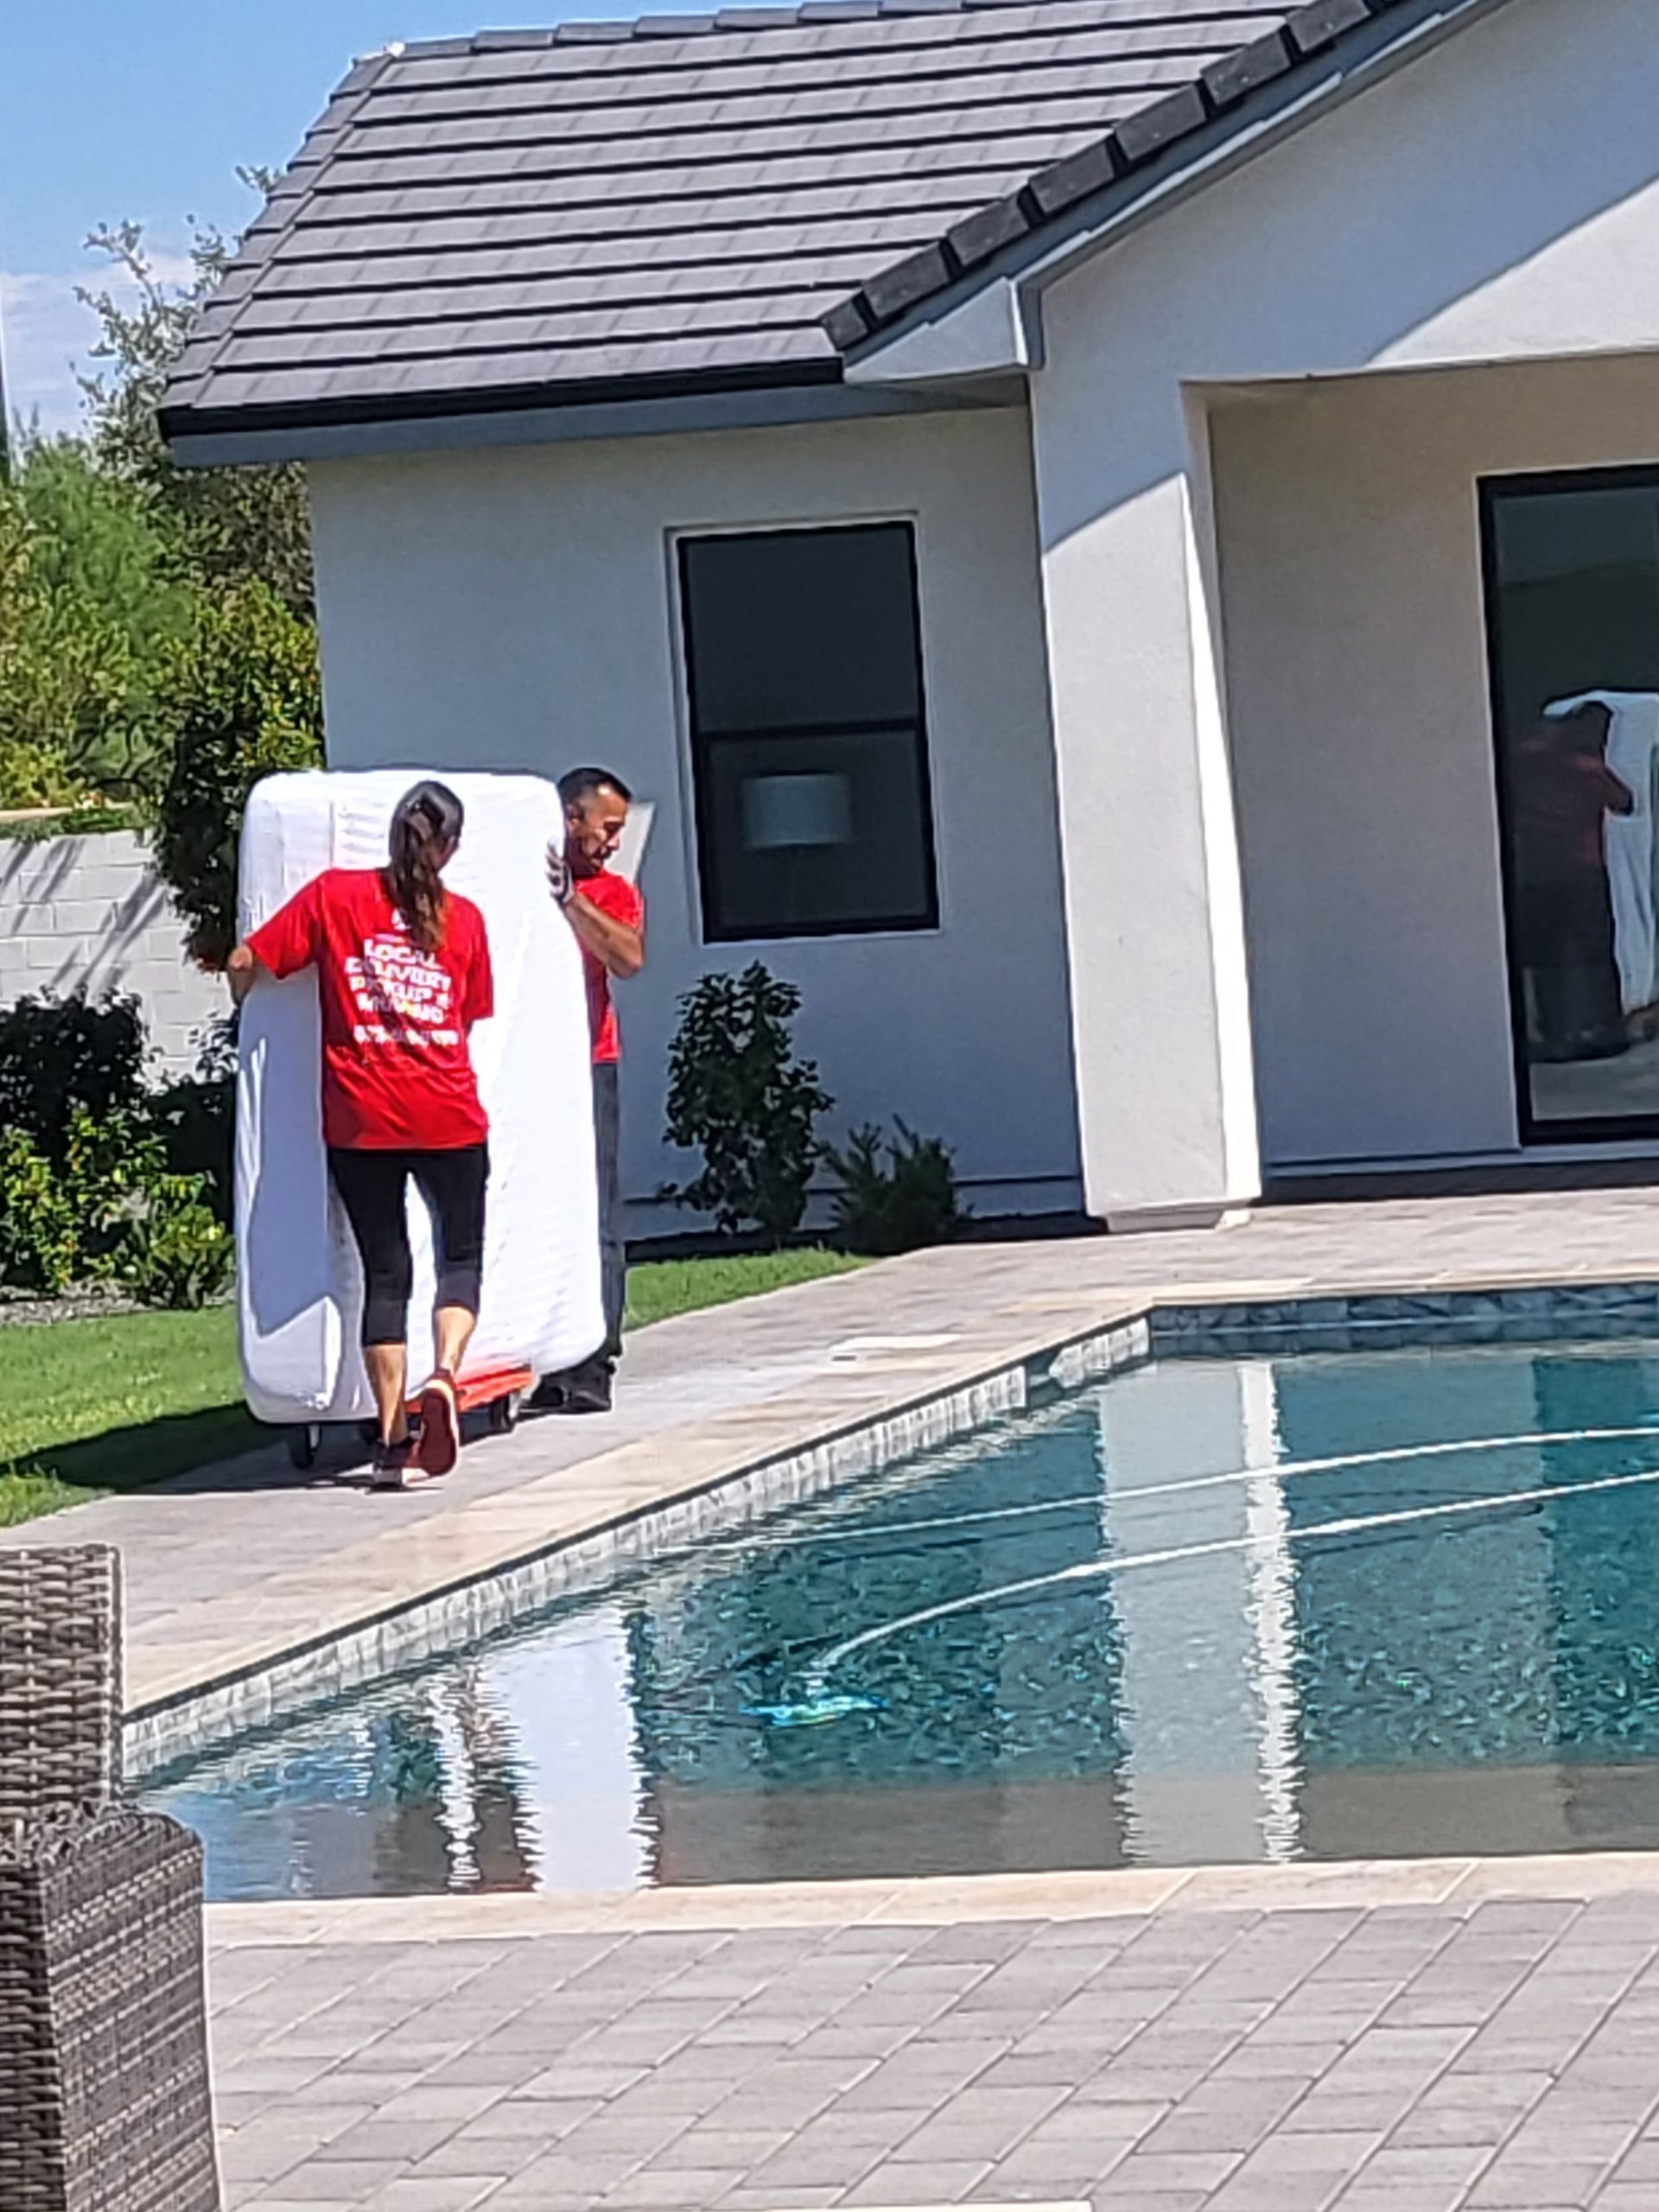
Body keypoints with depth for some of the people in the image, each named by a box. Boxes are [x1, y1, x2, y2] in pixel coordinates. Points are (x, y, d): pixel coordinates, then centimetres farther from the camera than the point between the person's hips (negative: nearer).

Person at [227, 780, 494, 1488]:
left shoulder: (334, 894, 1)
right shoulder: (464, 919, 4)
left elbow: (247, 964, 1)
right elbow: (470, 1019, 9)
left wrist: (246, 1013, 21)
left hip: (359, 1117, 0)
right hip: (447, 1115, 0)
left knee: (384, 1274, 7)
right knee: (462, 1255, 14)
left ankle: (392, 1439, 3)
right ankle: (445, 1374, -13)